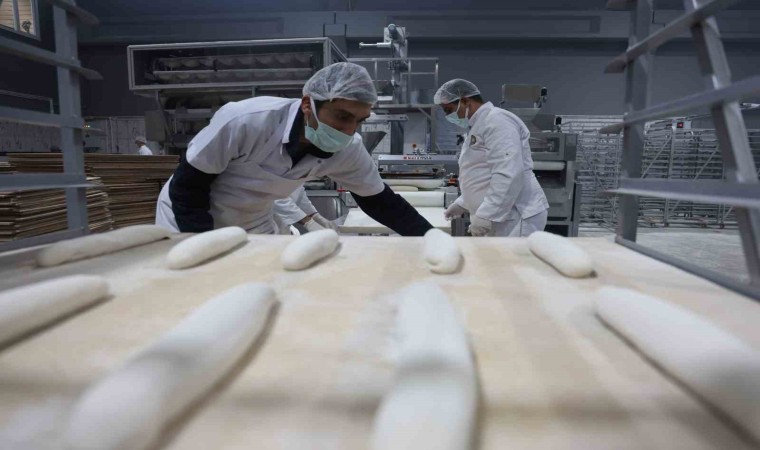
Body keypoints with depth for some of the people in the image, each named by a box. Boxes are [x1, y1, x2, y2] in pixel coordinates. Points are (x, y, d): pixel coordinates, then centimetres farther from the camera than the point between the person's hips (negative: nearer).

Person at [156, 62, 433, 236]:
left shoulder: (348, 150, -21)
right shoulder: (245, 121, -34)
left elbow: (379, 200, -10)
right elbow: (187, 185, -24)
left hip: (254, 227, 4)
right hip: (188, 221, -3)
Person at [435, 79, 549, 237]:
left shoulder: (496, 121, -14)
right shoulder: (479, 126, 19)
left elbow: (508, 174, -25)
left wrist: (485, 215, -24)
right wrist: (462, 203, 23)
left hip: (516, 217, -10)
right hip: (501, 218, 11)